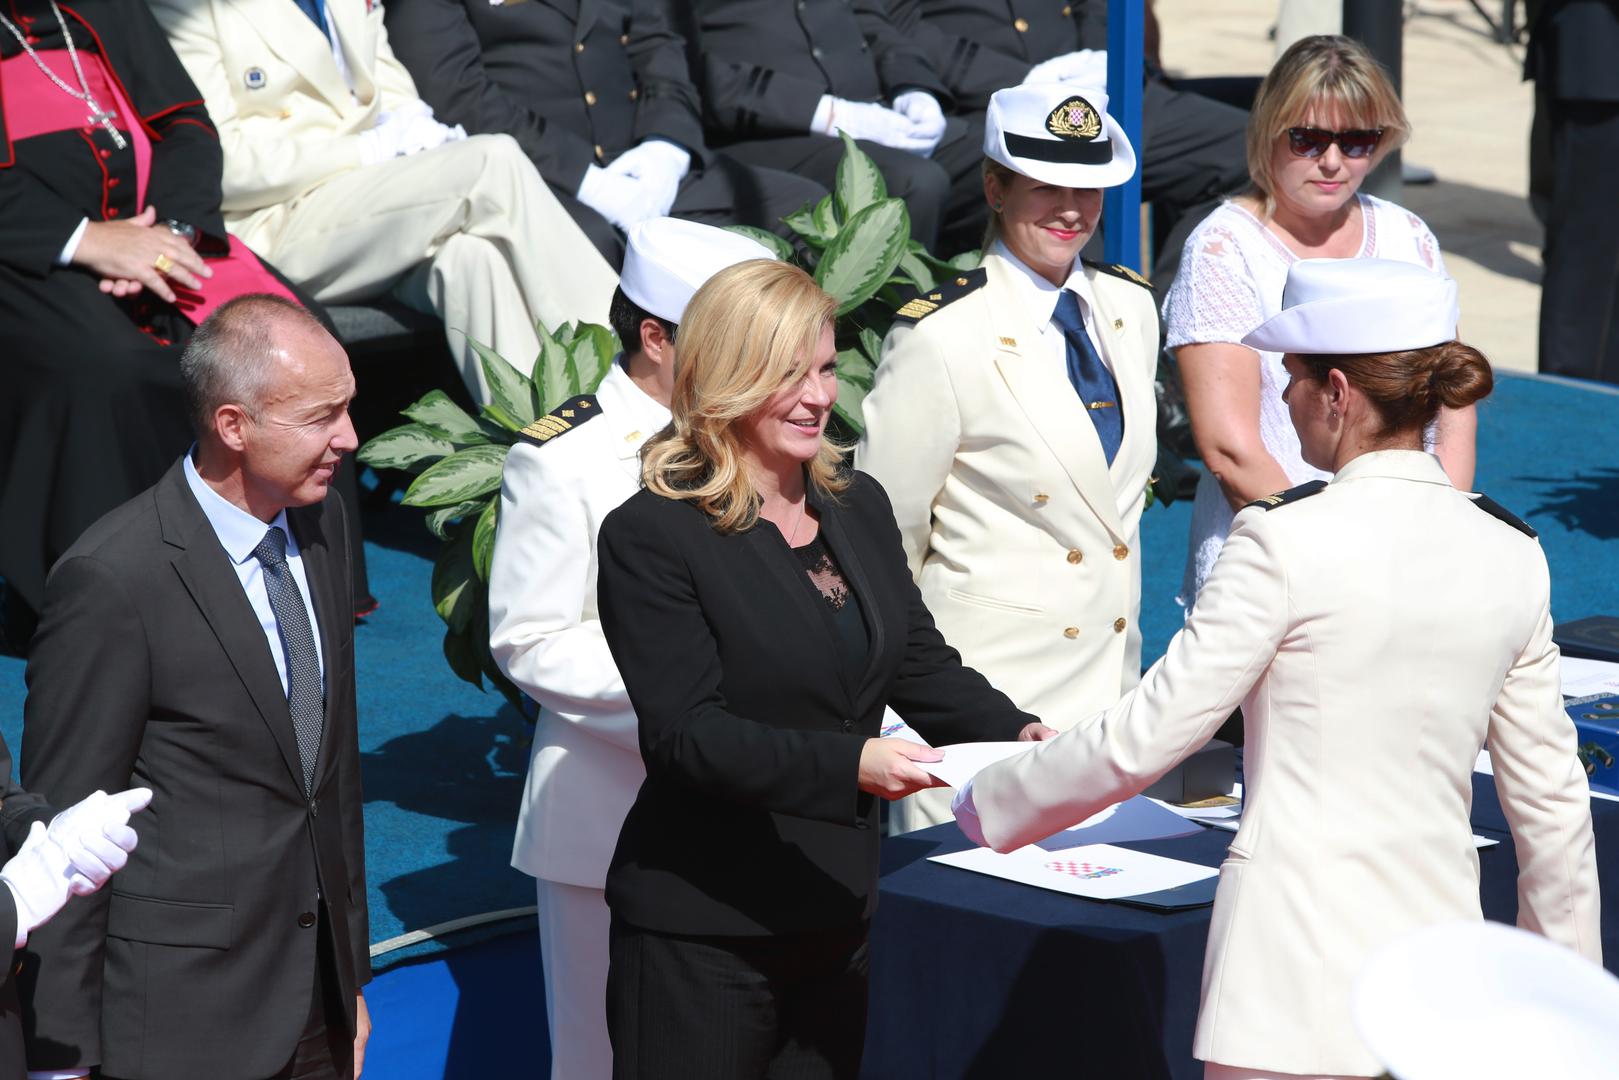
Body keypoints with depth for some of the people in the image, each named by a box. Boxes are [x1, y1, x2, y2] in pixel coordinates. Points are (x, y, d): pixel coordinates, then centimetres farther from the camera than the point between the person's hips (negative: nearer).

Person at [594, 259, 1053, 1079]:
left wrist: (1018, 733, -8)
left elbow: (921, 665, 12)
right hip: (702, 936, -6)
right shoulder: (652, 536, -12)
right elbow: (685, 734, -19)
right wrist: (849, 764, -30)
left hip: (837, 917, 6)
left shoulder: (858, 506, 10)